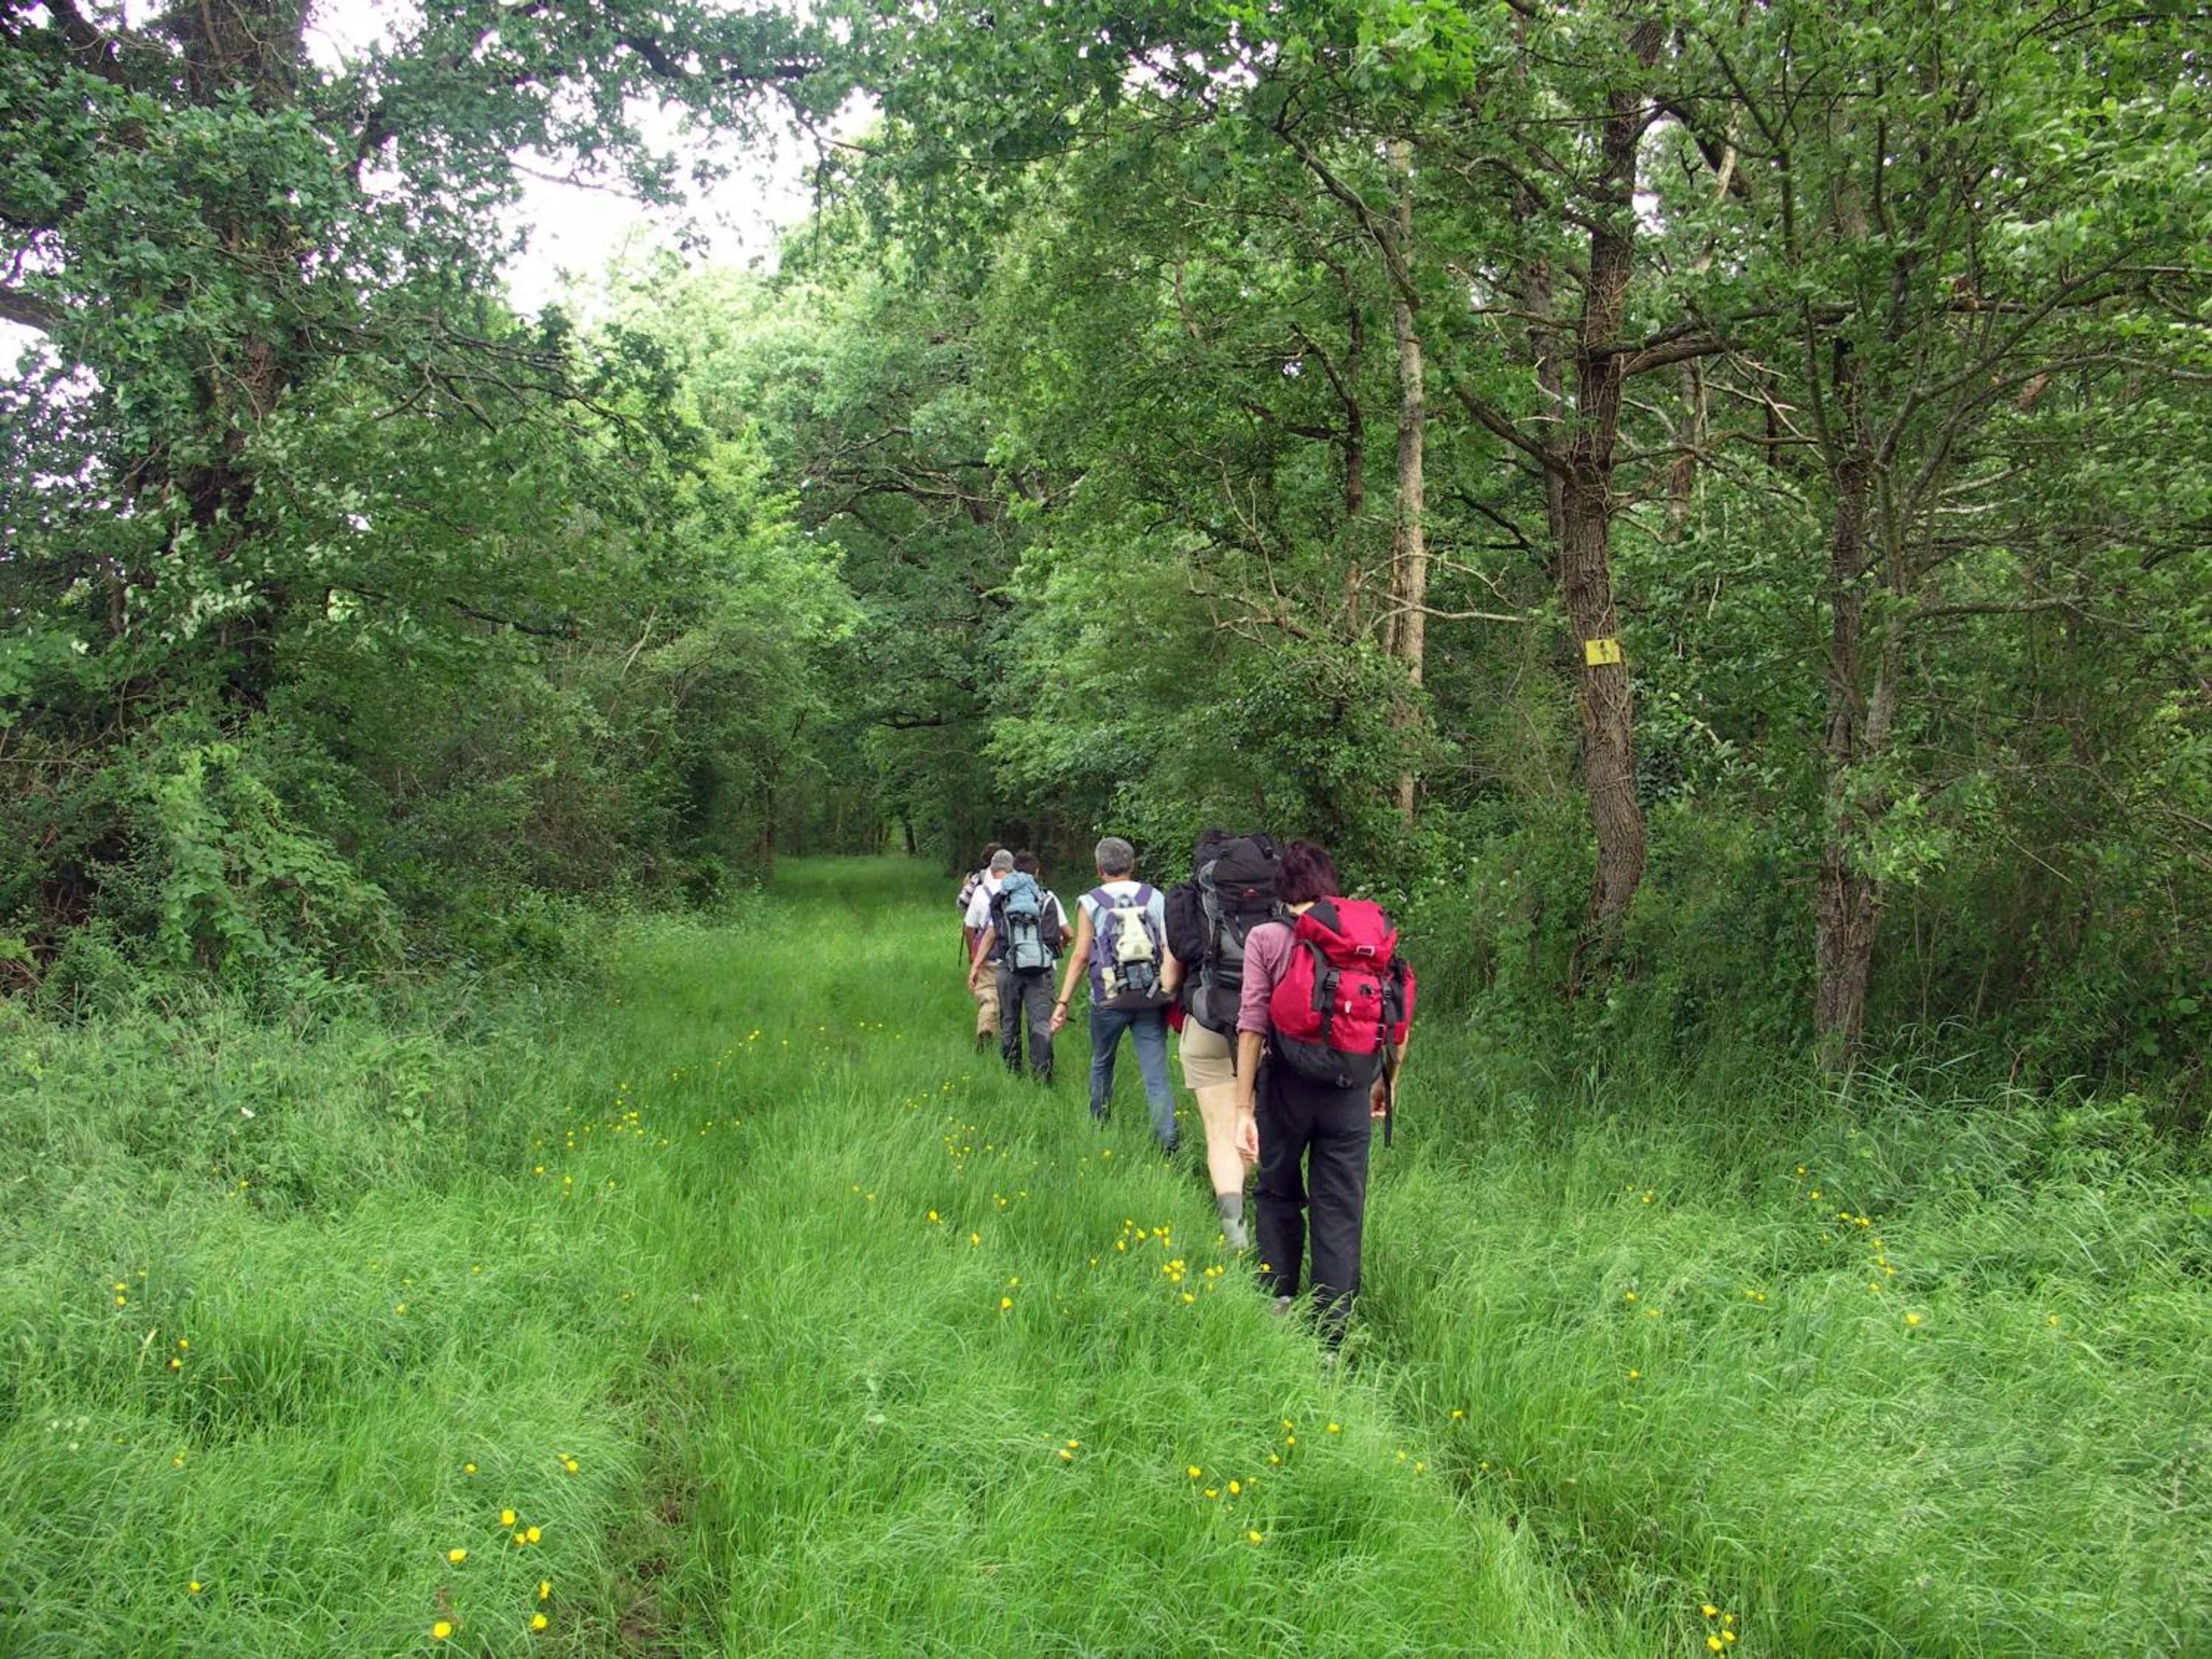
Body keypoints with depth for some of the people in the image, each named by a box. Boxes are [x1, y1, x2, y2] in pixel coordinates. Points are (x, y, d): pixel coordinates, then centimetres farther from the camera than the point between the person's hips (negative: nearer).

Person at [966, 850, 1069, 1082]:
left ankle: (1012, 1071, 17)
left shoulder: (1001, 899, 10)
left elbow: (990, 934, 5)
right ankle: (1042, 1070, -12)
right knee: (1041, 1021, -2)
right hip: (1041, 968, -1)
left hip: (1008, 967, 1)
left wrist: (975, 966, 7)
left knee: (1009, 1021, 12)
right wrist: (1061, 944, 32)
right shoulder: (1048, 898, 6)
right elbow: (1067, 934, 9)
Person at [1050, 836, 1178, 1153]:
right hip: (1151, 999, 1)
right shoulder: (1155, 898, 4)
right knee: (1156, 1074, -1)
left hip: (1109, 1001, -1)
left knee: (1101, 1065, 21)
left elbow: (1081, 956, -4)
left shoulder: (1091, 903, -1)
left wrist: (1062, 1002, -1)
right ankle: (1168, 1142, -13)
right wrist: (1168, 993, 3)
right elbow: (1170, 951, -3)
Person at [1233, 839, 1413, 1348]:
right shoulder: (1378, 936, 7)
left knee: (1278, 1195, 20)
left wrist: (1244, 1108, -6)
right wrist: (1385, 1087, 23)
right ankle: (1331, 1336, 11)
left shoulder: (1267, 938, -1)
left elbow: (1252, 1025, -8)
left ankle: (1279, 1301, 16)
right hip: (1351, 1094, 2)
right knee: (1341, 1214, 9)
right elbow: (1400, 1028, 8)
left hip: (1288, 1085, -2)